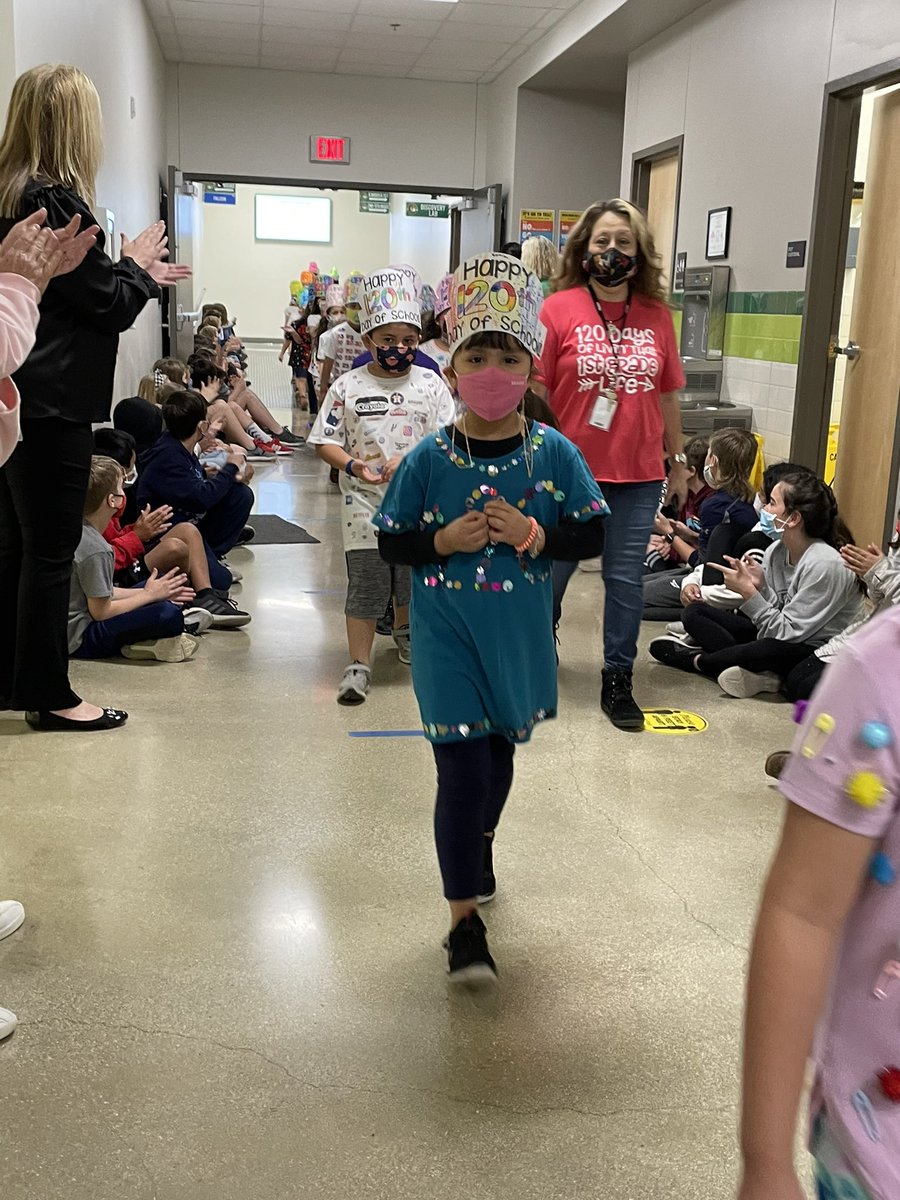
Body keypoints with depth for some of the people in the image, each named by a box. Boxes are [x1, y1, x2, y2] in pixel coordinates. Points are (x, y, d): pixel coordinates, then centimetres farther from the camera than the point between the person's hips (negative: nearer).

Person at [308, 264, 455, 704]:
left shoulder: (431, 384, 1)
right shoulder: (348, 386, -1)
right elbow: (325, 441, -1)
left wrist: (410, 461, -19)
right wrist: (352, 465, -19)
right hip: (365, 503, -2)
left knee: (411, 577, 18)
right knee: (365, 585, -2)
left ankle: (403, 628, 47)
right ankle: (359, 664, 6)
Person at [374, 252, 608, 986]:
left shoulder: (554, 453, -6)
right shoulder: (430, 458, -8)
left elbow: (592, 535, -3)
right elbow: (391, 543, -2)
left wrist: (532, 535, -19)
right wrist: (443, 541, -19)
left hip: (518, 636, 3)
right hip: (448, 639, -2)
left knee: (499, 753, 22)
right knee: (463, 770, -4)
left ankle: (480, 841, 53)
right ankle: (465, 922, 8)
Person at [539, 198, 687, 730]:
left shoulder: (657, 315, 3)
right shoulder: (559, 308, -6)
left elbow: (669, 394, 10)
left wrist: (678, 462, 13)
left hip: (639, 474, 2)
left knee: (626, 578, 6)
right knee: (551, 570, 14)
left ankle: (619, 680, 19)